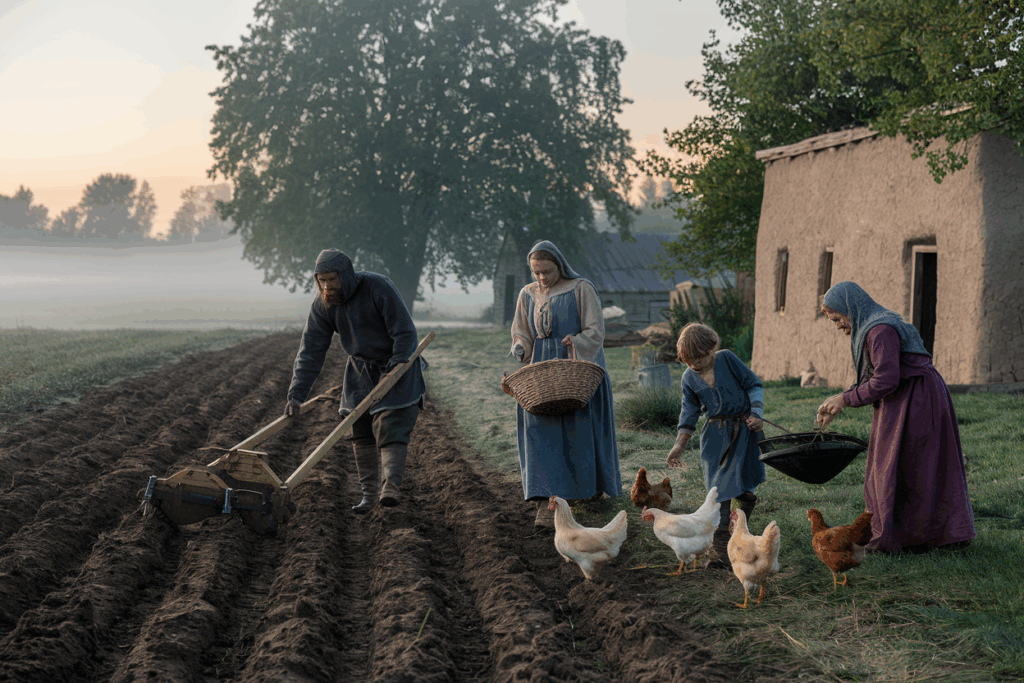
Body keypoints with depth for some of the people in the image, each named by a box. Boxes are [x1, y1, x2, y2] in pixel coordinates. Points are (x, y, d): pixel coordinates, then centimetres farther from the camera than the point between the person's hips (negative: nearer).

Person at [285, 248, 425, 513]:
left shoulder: (378, 287, -26)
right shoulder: (322, 305, -12)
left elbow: (406, 333, -19)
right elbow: (310, 352, -11)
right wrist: (296, 395, -18)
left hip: (397, 365, -5)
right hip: (360, 370, 5)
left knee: (392, 428, -17)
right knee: (361, 433, 3)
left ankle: (391, 486, -23)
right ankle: (369, 493, 10)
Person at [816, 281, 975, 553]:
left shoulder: (881, 331, -20)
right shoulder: (871, 328, 13)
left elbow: (886, 381, -26)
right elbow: (873, 378, 15)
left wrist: (845, 399, -17)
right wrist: (836, 407, 8)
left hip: (914, 402, -10)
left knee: (895, 468, -2)